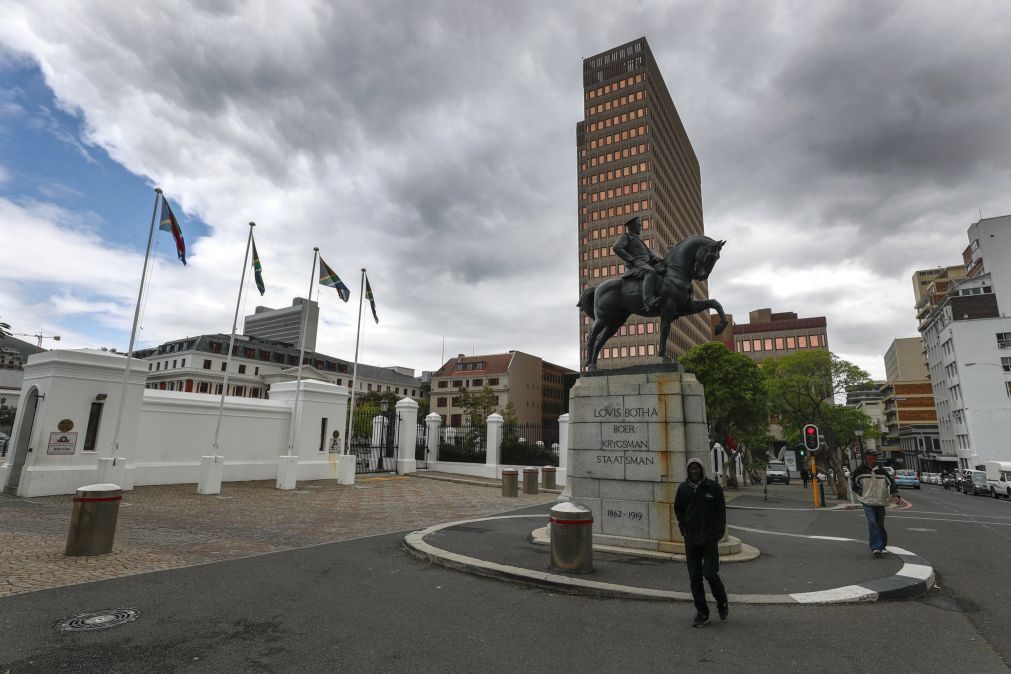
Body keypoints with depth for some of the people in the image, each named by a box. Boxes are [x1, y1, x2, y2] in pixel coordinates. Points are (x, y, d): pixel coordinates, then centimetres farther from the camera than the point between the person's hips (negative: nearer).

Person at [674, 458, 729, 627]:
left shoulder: (713, 487, -4)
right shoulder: (683, 488, 3)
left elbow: (721, 512, 1)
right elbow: (678, 510, 15)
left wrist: (718, 533, -5)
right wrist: (684, 529, 7)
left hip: (710, 539, -3)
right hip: (691, 540, 3)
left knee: (710, 573, -5)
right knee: (694, 577, 6)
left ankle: (722, 601, 26)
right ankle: (701, 612, 18)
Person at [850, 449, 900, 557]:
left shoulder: (881, 470, 2)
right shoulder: (860, 471, -5)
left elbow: (891, 482, 3)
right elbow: (853, 482, 7)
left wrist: (895, 495, -11)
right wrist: (861, 493, 0)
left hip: (880, 503, 3)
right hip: (868, 503, -3)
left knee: (880, 525, 9)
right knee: (872, 523, -14)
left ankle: (882, 546, 27)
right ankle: (875, 547, -11)